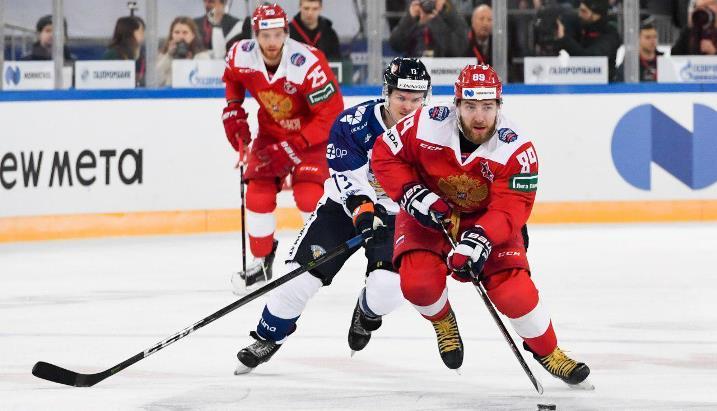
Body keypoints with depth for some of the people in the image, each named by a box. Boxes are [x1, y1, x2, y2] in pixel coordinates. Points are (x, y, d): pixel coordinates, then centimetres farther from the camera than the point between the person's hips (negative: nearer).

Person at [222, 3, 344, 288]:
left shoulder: (308, 64, -34)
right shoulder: (240, 56, -18)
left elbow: (331, 113, -29)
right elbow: (232, 78, 11)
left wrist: (291, 148, -29)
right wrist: (233, 110, 0)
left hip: (313, 132, -5)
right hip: (271, 132, 5)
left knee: (308, 195, -19)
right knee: (258, 193, -5)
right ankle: (261, 262, 13)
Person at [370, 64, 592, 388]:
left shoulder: (517, 150, -24)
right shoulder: (426, 125, -23)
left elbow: (511, 209, -27)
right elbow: (385, 155, -9)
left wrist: (478, 240, -43)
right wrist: (413, 195, -22)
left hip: (486, 222, 0)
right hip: (427, 216, 0)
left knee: (514, 291, -16)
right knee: (419, 281, -25)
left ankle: (547, 350, 13)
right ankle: (443, 321, 12)